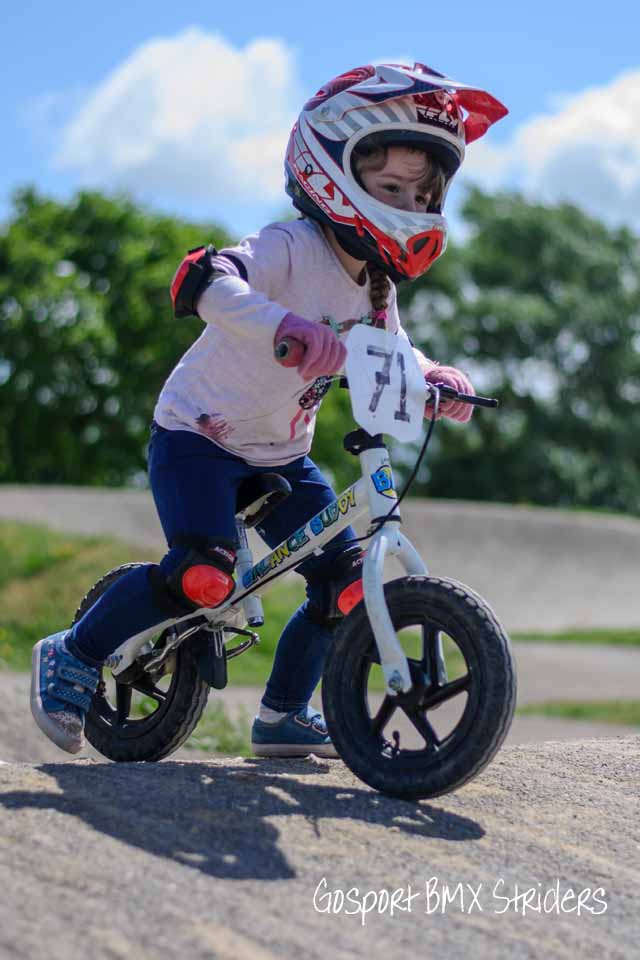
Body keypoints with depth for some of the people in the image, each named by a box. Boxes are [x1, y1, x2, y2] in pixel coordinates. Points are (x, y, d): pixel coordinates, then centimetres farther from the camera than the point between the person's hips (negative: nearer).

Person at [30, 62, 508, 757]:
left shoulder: (375, 287, 3)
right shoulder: (292, 250, -22)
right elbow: (203, 281, -39)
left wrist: (437, 378, -7)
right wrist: (287, 325, -58)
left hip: (279, 457, 8)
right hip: (198, 436, -8)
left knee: (347, 584, -1)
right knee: (203, 578, -25)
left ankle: (283, 715, 18)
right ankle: (72, 656, -2)